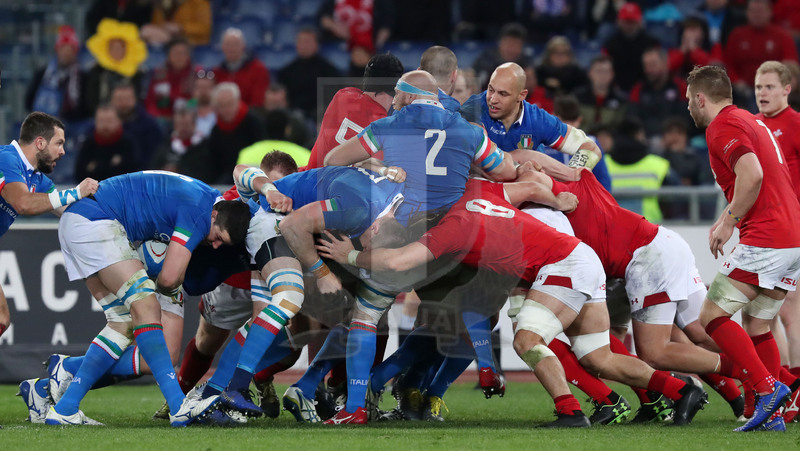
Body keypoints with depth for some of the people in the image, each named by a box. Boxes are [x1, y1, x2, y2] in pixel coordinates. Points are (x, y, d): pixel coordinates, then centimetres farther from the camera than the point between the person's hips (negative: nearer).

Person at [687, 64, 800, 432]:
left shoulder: (722, 127, -8)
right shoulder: (750, 122, 22)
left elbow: (753, 175, -23)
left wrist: (728, 223, -15)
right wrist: (726, 220, 28)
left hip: (765, 239, -9)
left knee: (712, 316, -7)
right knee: (758, 325, 14)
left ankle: (767, 388, -17)